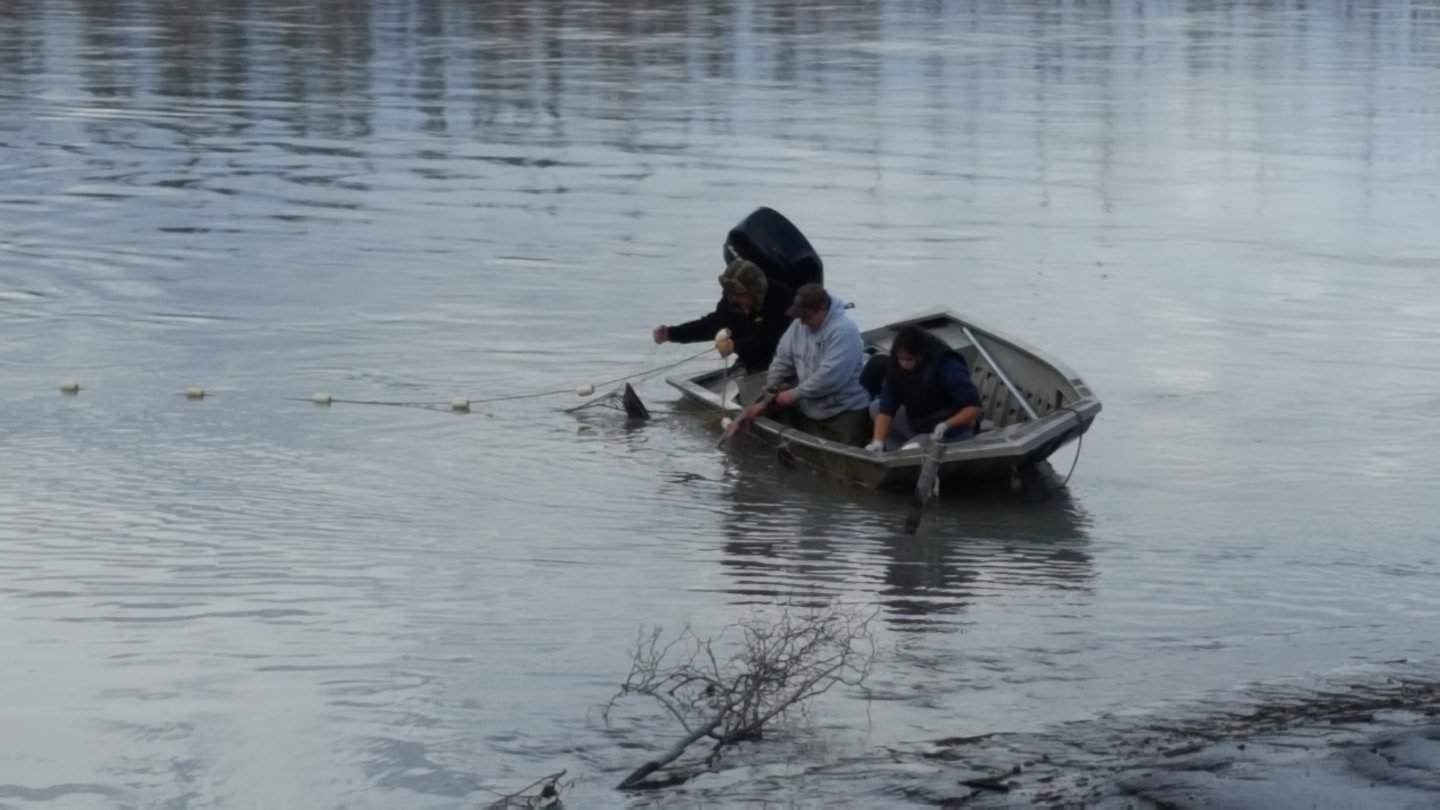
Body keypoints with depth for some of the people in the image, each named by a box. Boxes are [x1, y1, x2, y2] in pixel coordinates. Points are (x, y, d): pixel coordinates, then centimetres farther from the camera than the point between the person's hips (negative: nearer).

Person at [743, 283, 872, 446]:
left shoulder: (843, 331, -21)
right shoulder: (799, 326, 4)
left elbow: (830, 375, -28)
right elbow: (782, 362, 8)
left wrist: (795, 393, -20)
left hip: (845, 414, -8)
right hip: (810, 412, 8)